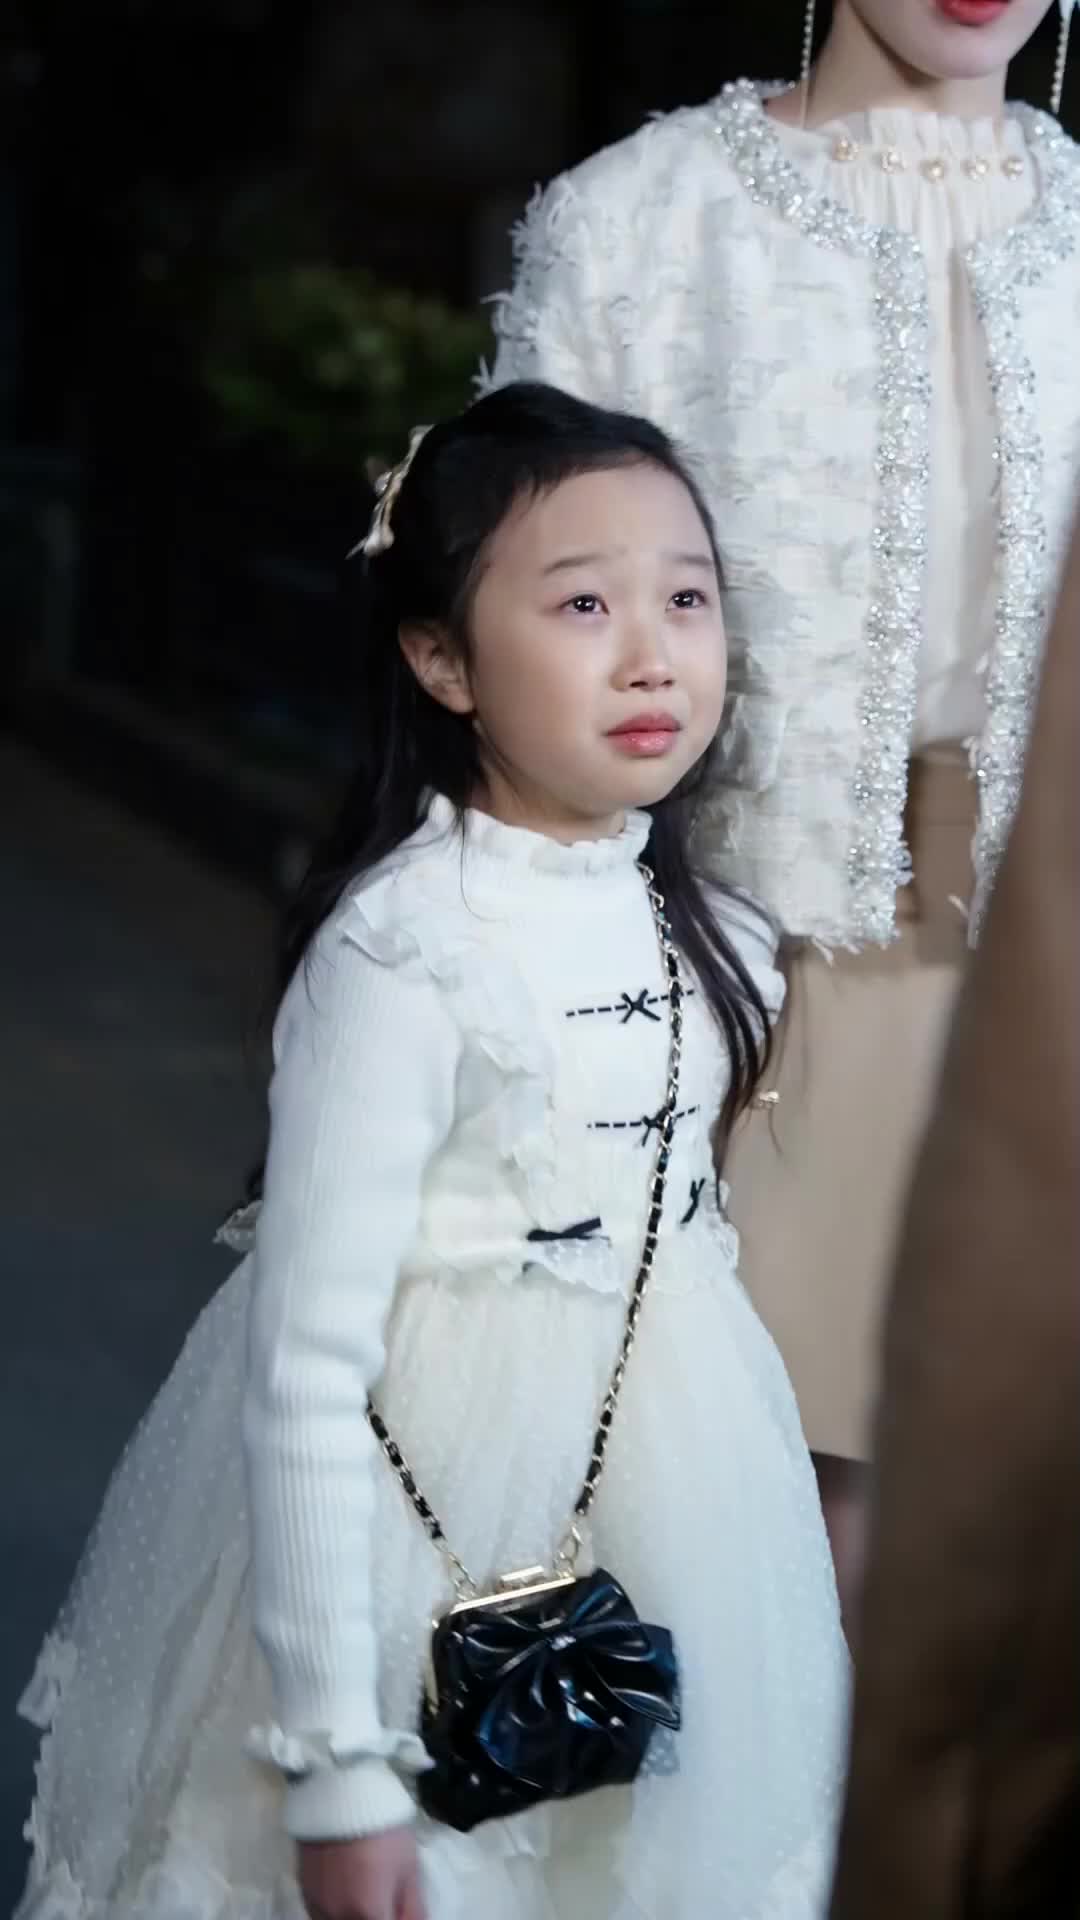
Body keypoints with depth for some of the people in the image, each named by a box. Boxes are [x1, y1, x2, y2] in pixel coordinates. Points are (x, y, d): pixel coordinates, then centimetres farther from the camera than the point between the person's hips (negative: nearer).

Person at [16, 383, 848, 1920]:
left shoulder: (699, 925, -1)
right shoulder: (403, 957, -23)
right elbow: (304, 1375, -23)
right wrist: (335, 1767, -24)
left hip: (668, 1485, 7)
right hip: (439, 1504, -7)